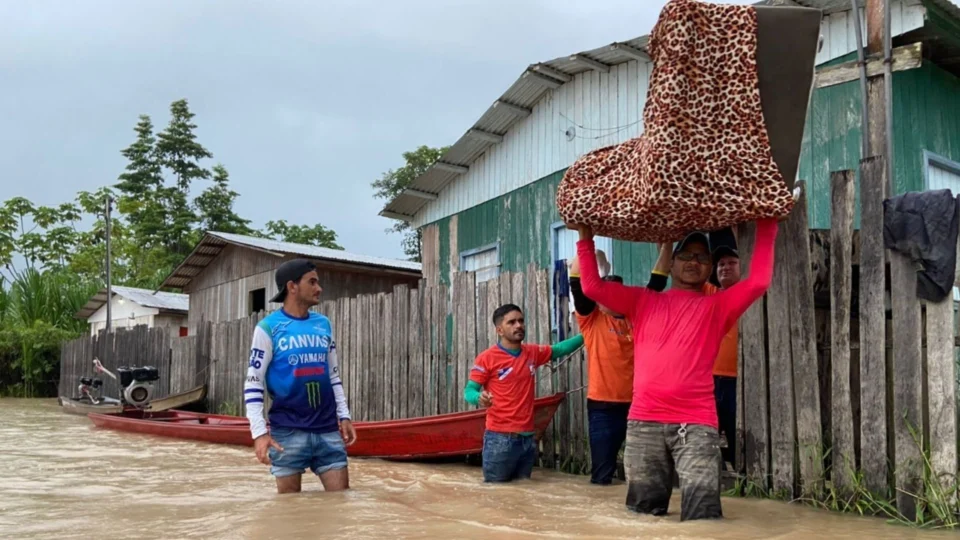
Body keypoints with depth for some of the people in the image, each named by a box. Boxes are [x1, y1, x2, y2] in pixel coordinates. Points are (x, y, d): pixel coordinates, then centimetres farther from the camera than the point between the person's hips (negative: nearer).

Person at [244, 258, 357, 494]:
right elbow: (253, 384, -6)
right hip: (288, 432, -4)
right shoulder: (269, 327, -5)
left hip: (328, 430, 4)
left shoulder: (324, 324, 11)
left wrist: (344, 415, 12)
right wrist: (259, 432, -14)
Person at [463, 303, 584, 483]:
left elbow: (559, 349, 25)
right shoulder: (487, 358, -7)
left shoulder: (533, 353, 10)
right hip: (500, 438, -6)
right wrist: (479, 398, -31)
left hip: (528, 437, 6)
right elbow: (469, 391, -7)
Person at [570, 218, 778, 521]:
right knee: (642, 514, 8)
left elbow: (758, 282, -1)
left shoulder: (717, 307, 12)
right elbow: (592, 286, 11)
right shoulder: (643, 301, 17)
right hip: (644, 421, 2)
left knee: (703, 517, -13)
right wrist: (586, 238, 8)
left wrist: (766, 228, -2)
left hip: (696, 423, -2)